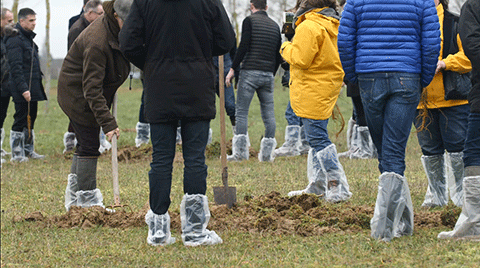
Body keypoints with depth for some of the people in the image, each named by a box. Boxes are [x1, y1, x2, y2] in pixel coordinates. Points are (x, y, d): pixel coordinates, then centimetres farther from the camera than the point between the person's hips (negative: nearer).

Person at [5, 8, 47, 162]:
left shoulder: (28, 38, 17)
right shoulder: (15, 39, -14)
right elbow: (15, 67, -19)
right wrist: (23, 88, -24)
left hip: (33, 88, 9)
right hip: (22, 91, -9)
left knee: (30, 119, 14)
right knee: (21, 120, -5)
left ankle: (28, 151, 22)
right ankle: (17, 154, 1)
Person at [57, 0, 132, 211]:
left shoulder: (117, 31, -4)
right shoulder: (96, 43, -33)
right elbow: (92, 89, -34)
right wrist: (108, 123, -37)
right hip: (77, 95, -9)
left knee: (86, 143, 14)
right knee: (89, 145, -8)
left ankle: (74, 196, 24)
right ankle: (87, 200, -2)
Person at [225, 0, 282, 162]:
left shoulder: (249, 21, -1)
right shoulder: (274, 25, 15)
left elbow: (243, 47, -10)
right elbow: (278, 55, 16)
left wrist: (232, 69, -6)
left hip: (250, 71, -5)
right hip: (268, 74, 5)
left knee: (241, 111, -3)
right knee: (268, 112, 7)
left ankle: (240, 151, -11)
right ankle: (268, 153, 5)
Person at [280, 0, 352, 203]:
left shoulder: (309, 27, -17)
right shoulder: (334, 24, 12)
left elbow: (300, 59, -21)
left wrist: (286, 49, -3)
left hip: (312, 91, -10)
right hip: (328, 88, 10)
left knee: (318, 139, -9)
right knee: (317, 137, 18)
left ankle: (337, 188, -12)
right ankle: (318, 185, 23)